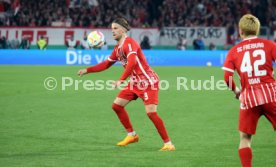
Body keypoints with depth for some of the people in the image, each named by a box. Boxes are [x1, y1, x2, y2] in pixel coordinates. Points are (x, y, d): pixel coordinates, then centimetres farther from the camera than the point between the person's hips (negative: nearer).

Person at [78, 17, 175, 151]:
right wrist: (87, 70, 15)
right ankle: (132, 135, 20)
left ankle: (168, 144, -12)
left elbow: (132, 62, -34)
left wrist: (121, 80, -42)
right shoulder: (117, 48, 11)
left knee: (151, 112, -19)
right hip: (135, 82, 9)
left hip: (148, 81, -9)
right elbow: (106, 64, 21)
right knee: (116, 105, 8)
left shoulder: (129, 43, -18)